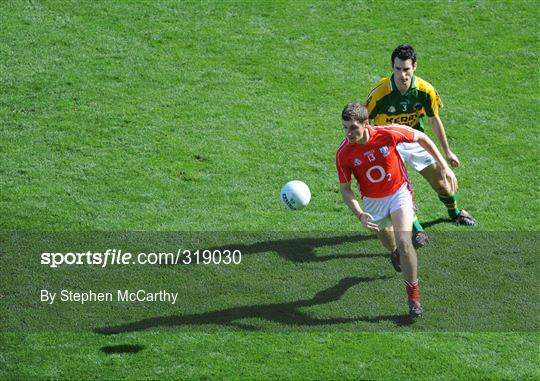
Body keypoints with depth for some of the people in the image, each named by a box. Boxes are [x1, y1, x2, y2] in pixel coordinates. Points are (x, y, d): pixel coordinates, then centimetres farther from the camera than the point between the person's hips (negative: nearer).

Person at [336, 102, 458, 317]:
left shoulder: (388, 134, -26)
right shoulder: (343, 154, -23)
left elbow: (421, 138, -8)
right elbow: (345, 189, -12)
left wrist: (444, 166, -8)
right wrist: (360, 215, -27)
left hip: (399, 193, -2)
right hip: (373, 202, 2)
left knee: (404, 242, -20)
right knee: (387, 240, 23)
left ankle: (413, 295, -6)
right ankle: (395, 253, 63)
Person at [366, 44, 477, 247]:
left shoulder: (425, 90, -17)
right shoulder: (380, 92, -27)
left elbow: (434, 120, -1)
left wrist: (447, 151, 5)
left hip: (415, 140, 3)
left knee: (439, 179, 11)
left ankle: (455, 212, 42)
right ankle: (416, 229, -16)